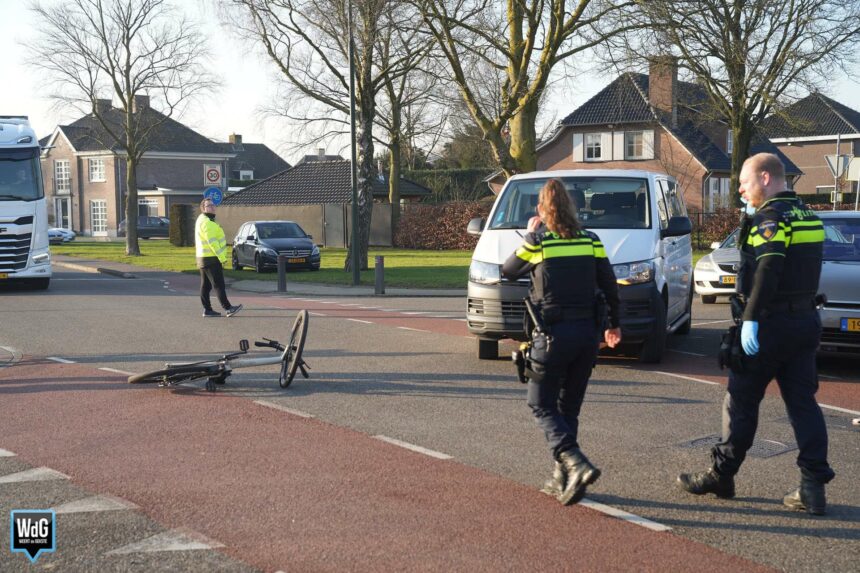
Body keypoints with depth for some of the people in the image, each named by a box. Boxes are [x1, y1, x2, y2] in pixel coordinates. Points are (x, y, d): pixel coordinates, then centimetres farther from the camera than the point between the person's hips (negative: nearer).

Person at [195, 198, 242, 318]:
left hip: (204, 258, 11)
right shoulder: (206, 222, -14)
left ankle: (207, 310, 11)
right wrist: (222, 257, -20)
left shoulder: (204, 220, 20)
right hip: (210, 258, -11)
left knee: (205, 285, 9)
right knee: (218, 284, -11)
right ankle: (227, 308, -13)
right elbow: (212, 242, -21)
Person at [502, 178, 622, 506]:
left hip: (553, 334, -5)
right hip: (587, 333, 5)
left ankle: (577, 464, -16)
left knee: (542, 406, 4)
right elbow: (610, 286, 7)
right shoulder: (590, 241, 6)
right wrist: (613, 325, 18)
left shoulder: (537, 242, -5)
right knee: (568, 407, 15)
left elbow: (508, 272, 10)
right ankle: (562, 479, 17)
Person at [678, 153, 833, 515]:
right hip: (806, 321, 8)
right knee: (803, 403, 7)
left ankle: (721, 475, 15)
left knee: (741, 401, 5)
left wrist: (751, 319, -24)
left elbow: (767, 271, -24)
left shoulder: (770, 218, -14)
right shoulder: (807, 217, 14)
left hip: (771, 323, -8)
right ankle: (813, 488, 3)